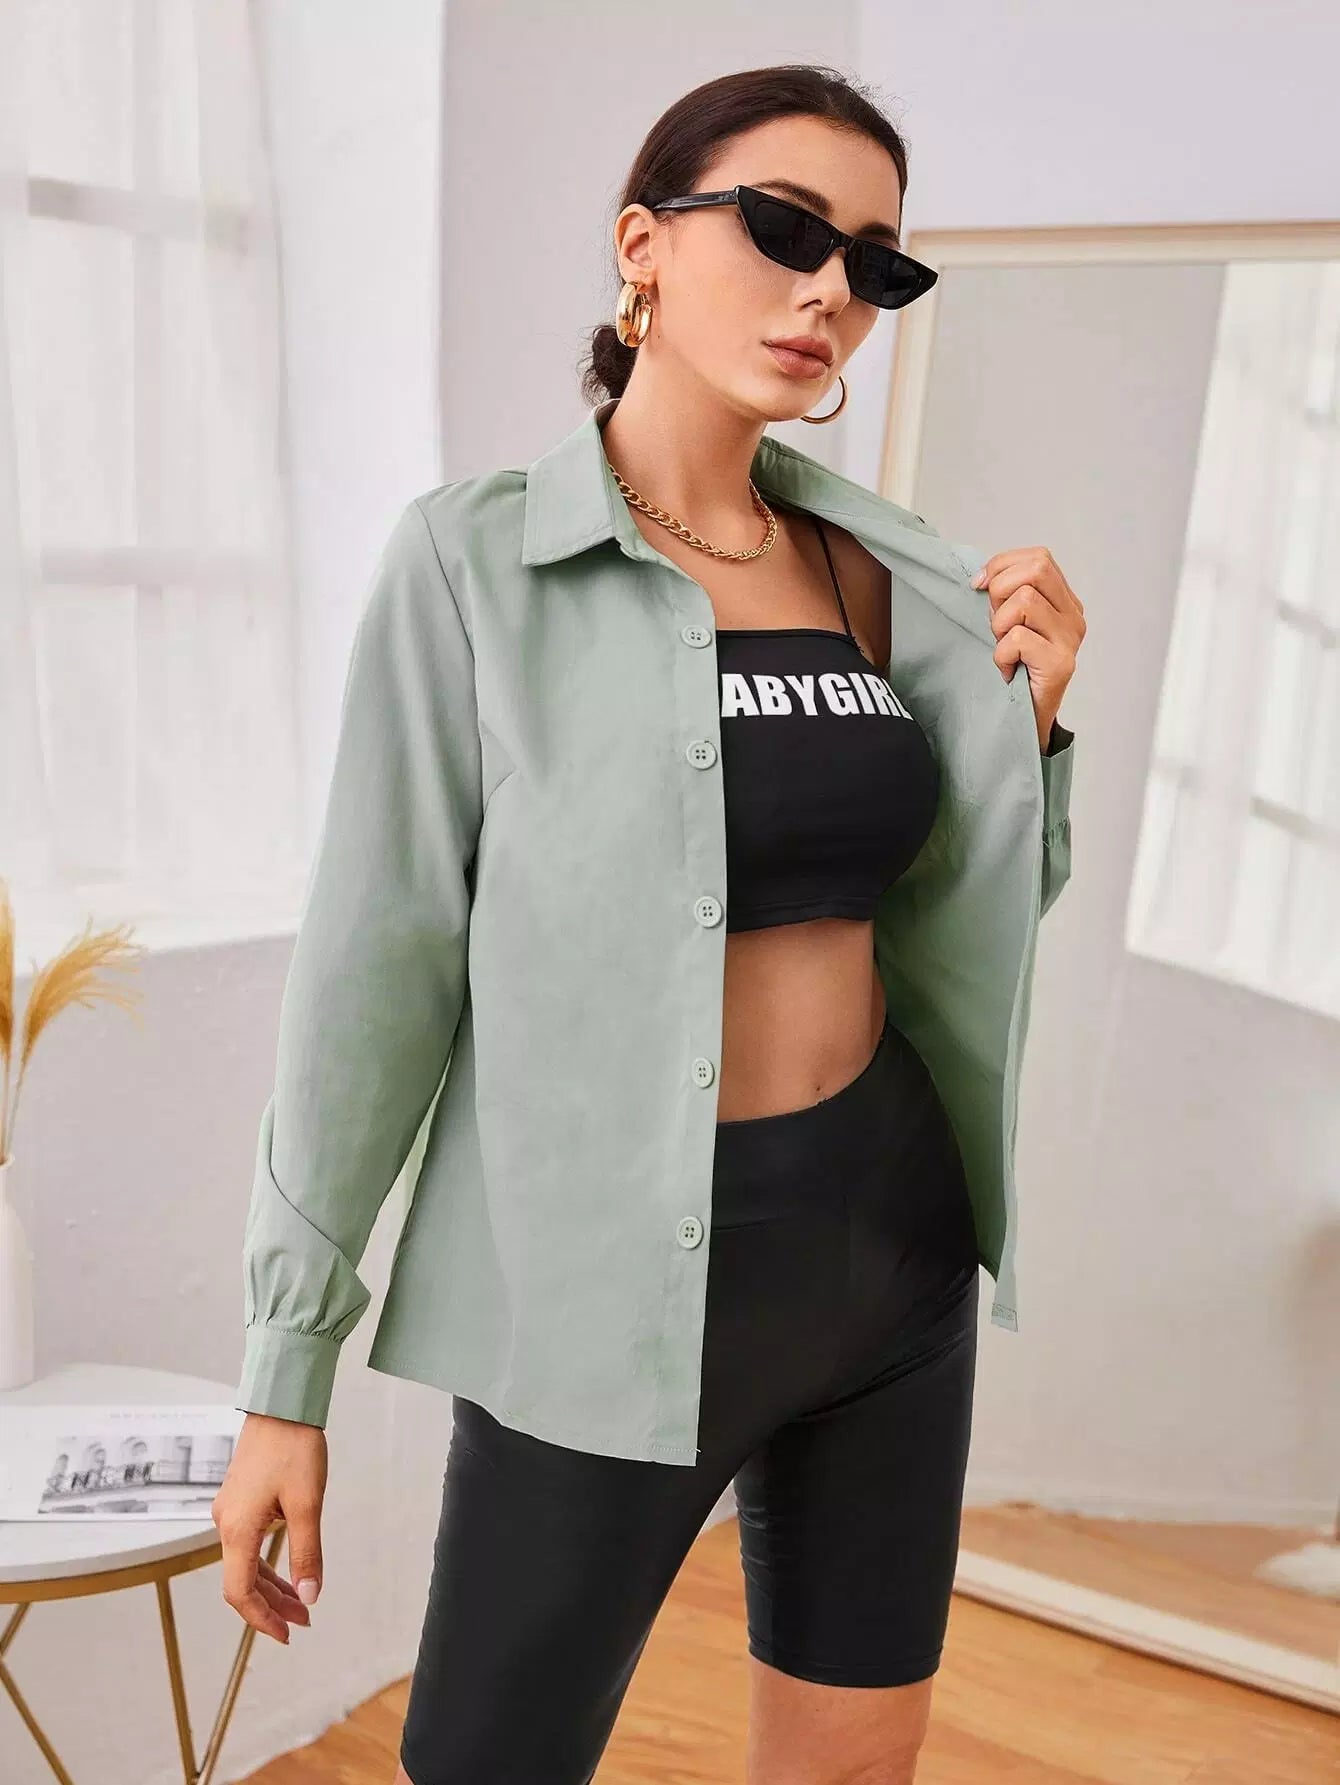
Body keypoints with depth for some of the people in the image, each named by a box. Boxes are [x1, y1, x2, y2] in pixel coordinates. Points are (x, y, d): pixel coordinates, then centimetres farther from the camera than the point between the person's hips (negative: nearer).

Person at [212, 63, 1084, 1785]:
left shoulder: (882, 576, 4)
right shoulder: (477, 560, -9)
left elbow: (944, 930, 12)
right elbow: (374, 964, -10)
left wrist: (1027, 725, -6)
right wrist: (285, 1371, -8)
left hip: (886, 1243, 5)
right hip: (611, 1274, -4)